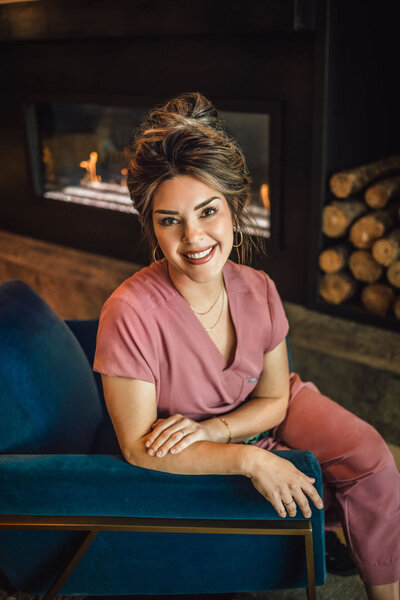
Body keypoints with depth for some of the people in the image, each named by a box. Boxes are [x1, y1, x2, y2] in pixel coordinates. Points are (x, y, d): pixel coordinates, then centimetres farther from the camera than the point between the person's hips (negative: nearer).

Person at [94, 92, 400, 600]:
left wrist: (213, 429, -26)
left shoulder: (257, 290, -18)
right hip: (197, 461, -4)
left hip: (258, 418, 4)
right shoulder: (130, 314, -33)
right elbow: (137, 446, -26)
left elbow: (274, 398, -6)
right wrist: (248, 460, -32)